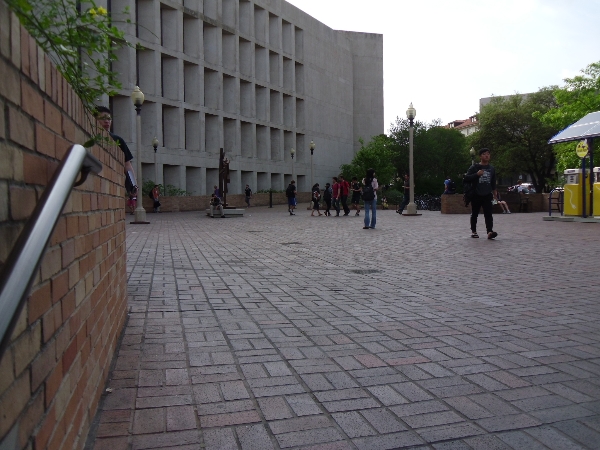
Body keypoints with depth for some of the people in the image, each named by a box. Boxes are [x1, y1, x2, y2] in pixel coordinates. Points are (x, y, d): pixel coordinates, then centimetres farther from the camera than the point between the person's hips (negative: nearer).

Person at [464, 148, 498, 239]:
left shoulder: (492, 169, 11)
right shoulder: (474, 167, -2)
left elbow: (493, 182, 21)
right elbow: (466, 178, -9)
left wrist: (494, 192, 21)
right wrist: (477, 174, -19)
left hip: (487, 195, 2)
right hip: (476, 195, -2)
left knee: (488, 214, -12)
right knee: (474, 214, 8)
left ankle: (490, 231, -22)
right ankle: (473, 231, 21)